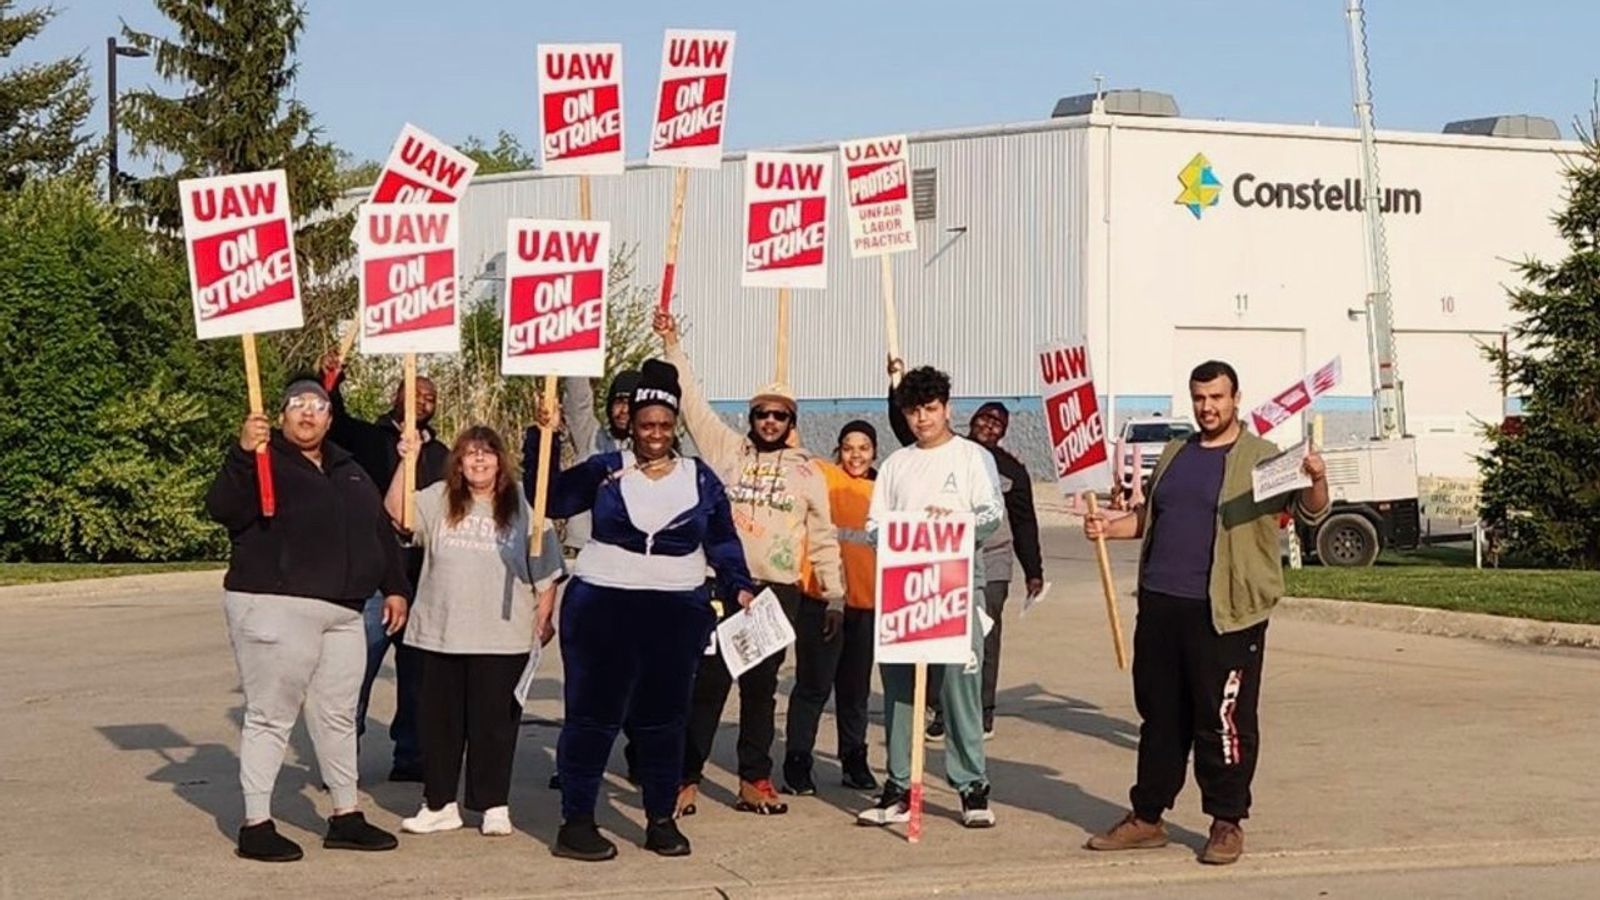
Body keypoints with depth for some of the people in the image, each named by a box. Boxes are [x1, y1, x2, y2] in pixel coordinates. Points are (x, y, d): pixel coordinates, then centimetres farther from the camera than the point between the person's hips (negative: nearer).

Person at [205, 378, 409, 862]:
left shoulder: (348, 470, 18)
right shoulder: (263, 461, -4)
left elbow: (381, 529, 24)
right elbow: (222, 508, -20)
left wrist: (395, 587, 19)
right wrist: (242, 455, -32)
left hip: (343, 612, 7)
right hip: (274, 606, -7)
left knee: (338, 715, 12)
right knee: (270, 716, -4)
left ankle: (345, 816, 22)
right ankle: (256, 825, 2)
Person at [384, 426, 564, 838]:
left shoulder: (521, 510, 3)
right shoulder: (438, 501, 7)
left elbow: (545, 572, 5)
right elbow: (396, 510, -6)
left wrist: (544, 619, 2)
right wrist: (406, 463, -14)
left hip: (501, 638, -2)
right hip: (441, 634, 2)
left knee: (494, 722, 2)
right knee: (439, 721, 8)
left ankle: (495, 806, 13)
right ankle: (439, 804, 19)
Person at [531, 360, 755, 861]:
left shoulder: (701, 480, 8)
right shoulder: (604, 471, 3)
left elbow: (723, 542, 11)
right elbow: (549, 500, -2)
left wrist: (739, 586, -2)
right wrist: (545, 439, -10)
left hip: (677, 613, 2)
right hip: (601, 607, -2)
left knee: (663, 718, 9)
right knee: (593, 714, 1)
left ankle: (661, 820, 20)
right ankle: (576, 822, 6)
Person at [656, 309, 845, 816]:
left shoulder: (807, 471, 10)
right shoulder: (726, 451, 8)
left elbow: (822, 537, 11)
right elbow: (693, 404, 3)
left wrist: (834, 594, 7)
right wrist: (672, 345, -3)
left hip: (779, 592, 2)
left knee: (761, 687, 8)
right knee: (708, 683, -3)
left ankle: (754, 782, 16)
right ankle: (686, 777, 2)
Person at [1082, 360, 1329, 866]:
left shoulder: (1261, 457, -1)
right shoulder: (1175, 455, 18)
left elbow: (1310, 513, -8)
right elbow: (1150, 518, 27)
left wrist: (1316, 481, -28)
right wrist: (1109, 527, 10)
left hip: (1223, 613, -6)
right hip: (1160, 605, 6)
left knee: (1224, 720, -2)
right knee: (1160, 716, 13)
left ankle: (1227, 824, 10)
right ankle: (1147, 816, 22)